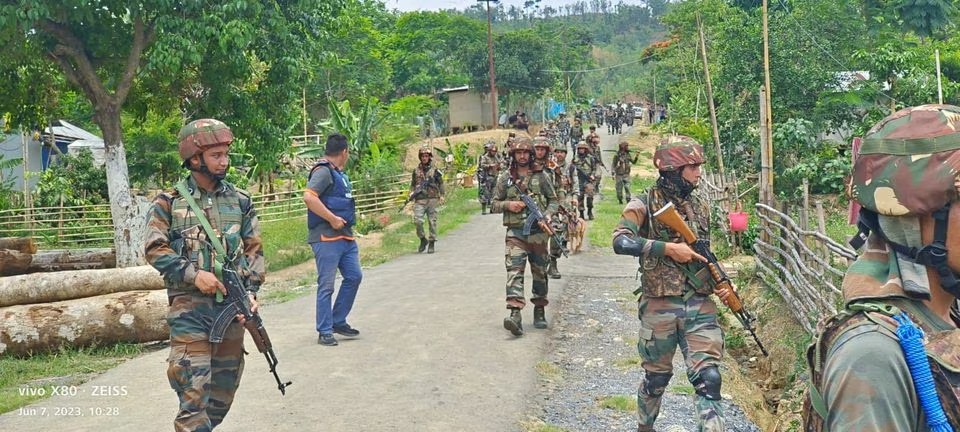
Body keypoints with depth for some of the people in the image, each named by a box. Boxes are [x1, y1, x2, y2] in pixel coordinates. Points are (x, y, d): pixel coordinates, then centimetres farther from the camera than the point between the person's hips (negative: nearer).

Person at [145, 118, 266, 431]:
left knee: (226, 383, 14)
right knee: (193, 387, -8)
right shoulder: (169, 202, -2)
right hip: (189, 306, -4)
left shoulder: (240, 201, 7)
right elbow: (154, 249, -5)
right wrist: (193, 274, -16)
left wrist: (251, 291, -5)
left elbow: (254, 250, 8)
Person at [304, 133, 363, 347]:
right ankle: (325, 331, 5)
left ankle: (338, 321, 23)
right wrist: (332, 219, -24)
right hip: (326, 238, -10)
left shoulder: (339, 173, 18)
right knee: (326, 285, -3)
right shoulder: (323, 171, -12)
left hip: (346, 236, 10)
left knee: (354, 276, 12)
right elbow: (308, 196, -26)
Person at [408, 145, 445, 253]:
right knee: (417, 221, -10)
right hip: (420, 200, 1)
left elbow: (441, 184, 8)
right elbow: (412, 184, 17)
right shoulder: (416, 170, 10)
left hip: (432, 200, -1)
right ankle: (423, 239, 11)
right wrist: (412, 192, -1)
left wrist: (441, 196, 0)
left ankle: (432, 243, 9)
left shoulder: (435, 170, 5)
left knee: (432, 222, 1)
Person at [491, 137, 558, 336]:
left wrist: (546, 217, -8)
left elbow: (553, 200, 10)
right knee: (514, 271, -15)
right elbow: (494, 204, 10)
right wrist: (508, 204, -10)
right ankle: (515, 314, -25)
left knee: (539, 272, 9)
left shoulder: (540, 176, 6)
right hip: (515, 232, -1)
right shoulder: (505, 177, 6)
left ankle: (539, 311, 25)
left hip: (538, 232, 1)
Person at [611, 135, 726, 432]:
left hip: (700, 305, 3)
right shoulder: (644, 205, -8)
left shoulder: (700, 205, 10)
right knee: (656, 377, 14)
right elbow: (621, 242, -25)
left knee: (708, 377, -5)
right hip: (660, 307, -3)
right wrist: (669, 248, -26)